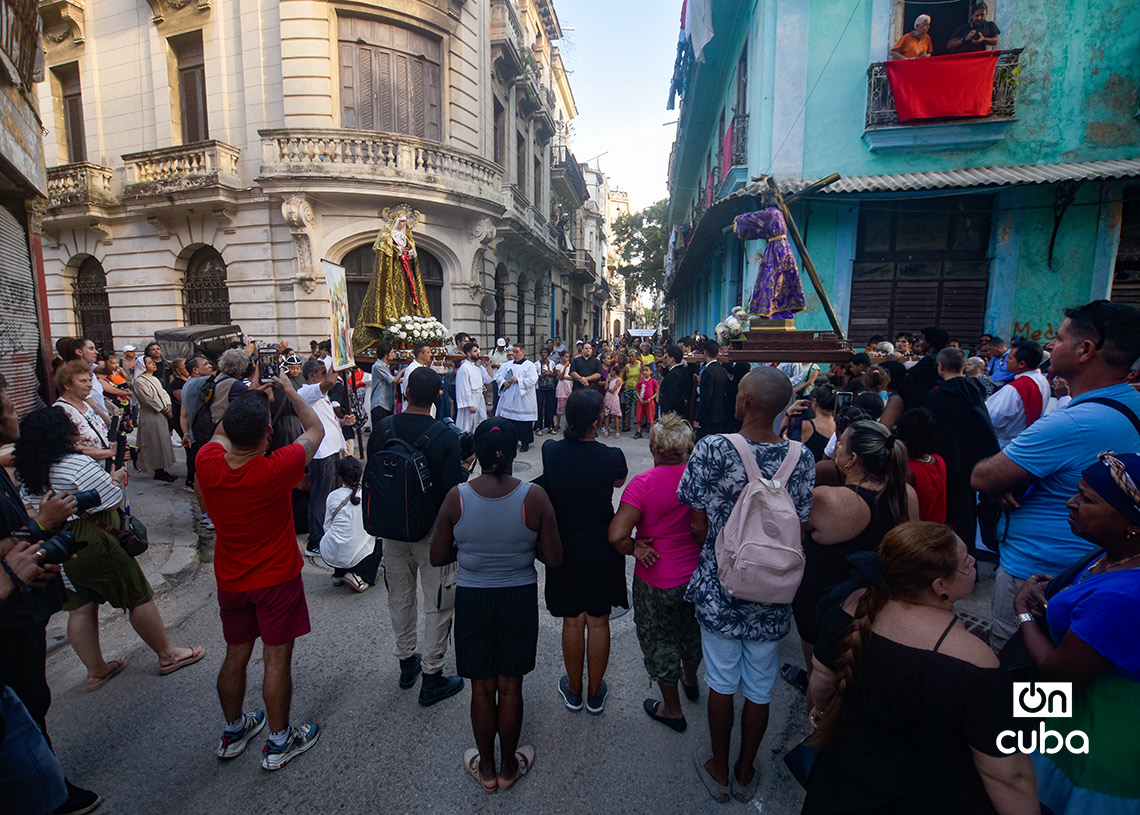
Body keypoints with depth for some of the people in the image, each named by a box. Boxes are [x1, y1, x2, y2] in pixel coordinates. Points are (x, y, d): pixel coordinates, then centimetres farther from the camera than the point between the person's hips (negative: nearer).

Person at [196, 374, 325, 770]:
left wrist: (248, 399, 7)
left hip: (231, 581, 5)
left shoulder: (208, 463, -16)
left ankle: (233, 732, 41)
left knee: (235, 656, 21)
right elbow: (316, 430, -11)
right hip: (277, 580, -5)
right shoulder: (276, 470, -28)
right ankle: (279, 742, 25)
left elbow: (220, 433, 10)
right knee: (277, 660, 9)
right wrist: (290, 390, -1)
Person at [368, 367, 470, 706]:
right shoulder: (446, 436, -19)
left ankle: (406, 663, 39)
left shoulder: (383, 429, -7)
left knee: (400, 597, 21)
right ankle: (432, 678, 20)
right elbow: (453, 488, -19)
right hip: (432, 529, -4)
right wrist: (464, 468, 0)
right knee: (438, 603, 10)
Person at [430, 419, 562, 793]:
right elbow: (553, 558, -11)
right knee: (510, 687, 20)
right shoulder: (534, 496, -18)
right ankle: (509, 768, 40)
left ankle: (486, 769, 41)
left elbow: (438, 557, -5)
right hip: (520, 598, 0)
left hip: (472, 600, 0)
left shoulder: (456, 497, -15)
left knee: (482, 688, 20)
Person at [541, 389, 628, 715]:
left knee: (572, 621, 17)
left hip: (563, 547, 2)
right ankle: (595, 693, 33)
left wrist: (573, 429, 3)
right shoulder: (612, 457, -18)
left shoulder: (550, 450, -13)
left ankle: (573, 691, 35)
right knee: (598, 621, 15)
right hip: (602, 549, -1)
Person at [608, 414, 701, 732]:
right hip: (698, 575, 5)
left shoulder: (643, 484, -25)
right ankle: (691, 680, 58)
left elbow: (617, 535, -31)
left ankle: (672, 709, 39)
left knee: (659, 641, 19)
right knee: (691, 630, 31)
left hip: (657, 582, -5)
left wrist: (636, 550, -13)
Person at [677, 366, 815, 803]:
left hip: (719, 588, -2)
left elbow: (698, 525, -13)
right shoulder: (801, 458, -11)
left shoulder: (711, 449, -19)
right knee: (760, 689, 20)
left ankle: (719, 771, 39)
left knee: (722, 682, 18)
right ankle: (745, 772, 41)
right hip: (772, 595, 2)